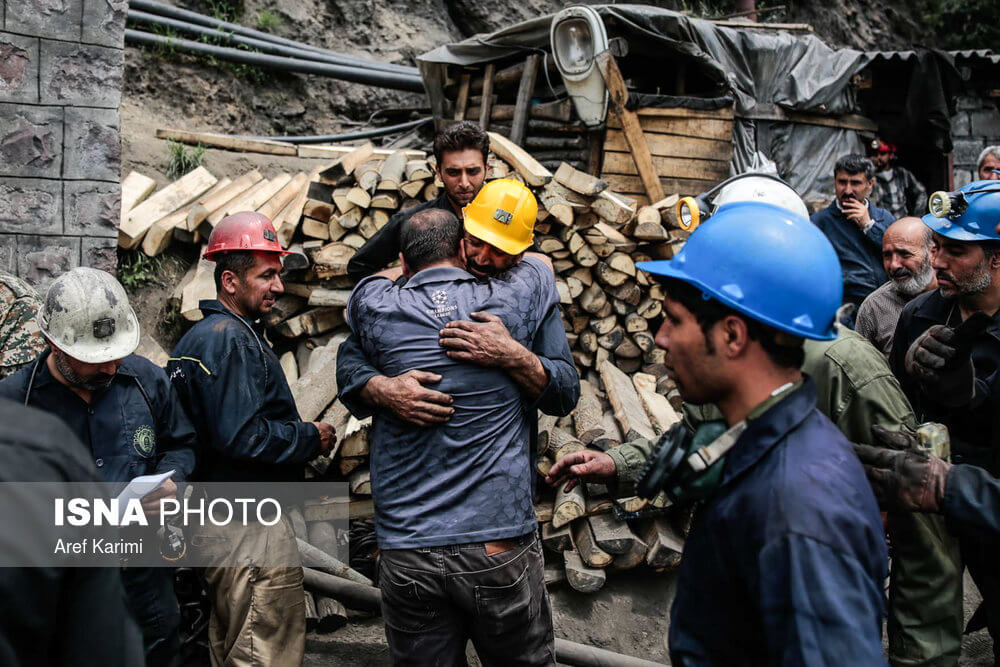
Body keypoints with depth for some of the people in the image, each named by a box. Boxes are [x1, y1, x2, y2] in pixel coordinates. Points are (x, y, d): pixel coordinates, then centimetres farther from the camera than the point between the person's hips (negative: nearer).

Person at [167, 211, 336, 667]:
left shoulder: (197, 336, 17)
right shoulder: (231, 338, -16)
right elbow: (241, 436, -25)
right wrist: (311, 438, -11)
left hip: (215, 521, 11)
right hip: (249, 522, -11)